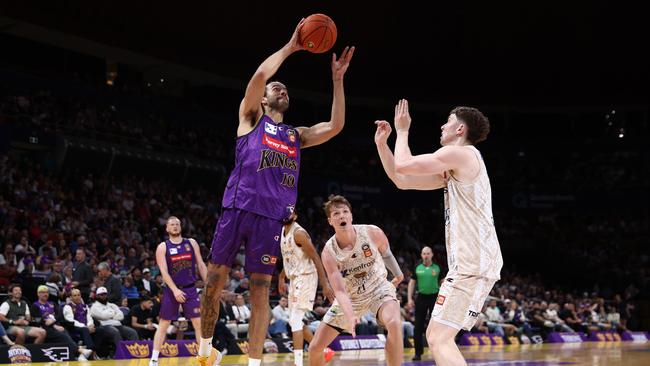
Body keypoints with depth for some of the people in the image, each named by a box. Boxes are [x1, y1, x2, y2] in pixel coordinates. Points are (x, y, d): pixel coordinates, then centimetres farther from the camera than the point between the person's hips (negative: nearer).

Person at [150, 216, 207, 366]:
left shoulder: (191, 243, 6)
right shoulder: (162, 247, -2)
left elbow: (201, 265, 7)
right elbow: (164, 271, -11)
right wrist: (175, 290, -21)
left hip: (190, 288, 2)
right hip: (171, 290, -2)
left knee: (199, 322, -3)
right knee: (163, 324, 3)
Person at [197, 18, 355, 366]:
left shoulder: (296, 135, 24)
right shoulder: (251, 117, 12)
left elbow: (336, 126, 12)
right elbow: (259, 75, -4)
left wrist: (337, 79, 10)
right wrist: (289, 47, 2)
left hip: (271, 217, 3)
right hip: (237, 208, -3)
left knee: (260, 292, 1)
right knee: (213, 282, 0)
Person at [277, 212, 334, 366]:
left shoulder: (299, 233, -17)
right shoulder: (283, 232, 11)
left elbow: (316, 259, -20)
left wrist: (325, 284, -24)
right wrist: (281, 278, 25)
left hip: (305, 278, -10)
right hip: (294, 279, 10)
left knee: (295, 321, -14)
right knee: (295, 321, 13)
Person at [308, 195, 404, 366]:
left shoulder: (373, 233, -21)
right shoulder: (329, 252, -22)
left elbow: (386, 254, 4)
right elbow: (339, 291, -27)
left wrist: (398, 274, 21)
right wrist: (349, 314, -46)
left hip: (378, 289, -1)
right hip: (350, 298, 1)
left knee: (394, 324, -36)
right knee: (315, 348, 0)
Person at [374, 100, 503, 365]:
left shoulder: (460, 153, -7)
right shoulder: (453, 169, 24)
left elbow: (403, 165, -10)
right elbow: (402, 180, 25)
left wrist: (403, 130, 7)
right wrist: (381, 143, 21)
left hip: (472, 263, -10)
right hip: (474, 262, 10)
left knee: (439, 339, -16)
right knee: (435, 334, 17)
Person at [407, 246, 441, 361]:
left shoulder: (437, 268, 2)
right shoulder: (417, 268, 5)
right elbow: (412, 283, 9)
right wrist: (410, 299, 0)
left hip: (435, 298, -1)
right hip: (421, 298, 1)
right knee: (418, 326, 0)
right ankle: (418, 353, 7)